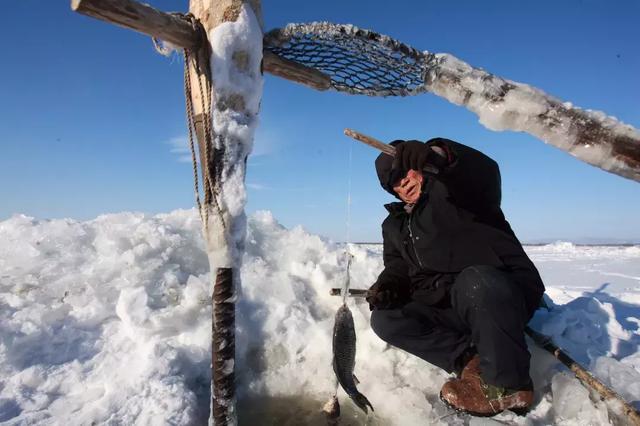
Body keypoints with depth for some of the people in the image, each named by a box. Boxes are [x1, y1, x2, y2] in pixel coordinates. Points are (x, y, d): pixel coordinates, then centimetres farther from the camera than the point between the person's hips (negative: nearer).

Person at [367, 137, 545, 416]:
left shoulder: (454, 190, -1)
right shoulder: (394, 225, 17)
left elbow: (484, 171, -23)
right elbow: (398, 267, 13)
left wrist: (438, 154, -38)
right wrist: (387, 285, -9)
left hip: (510, 292, -5)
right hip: (450, 309, 6)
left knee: (475, 280, -39)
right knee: (385, 319, -11)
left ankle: (507, 385, -19)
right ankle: (471, 361, -17)